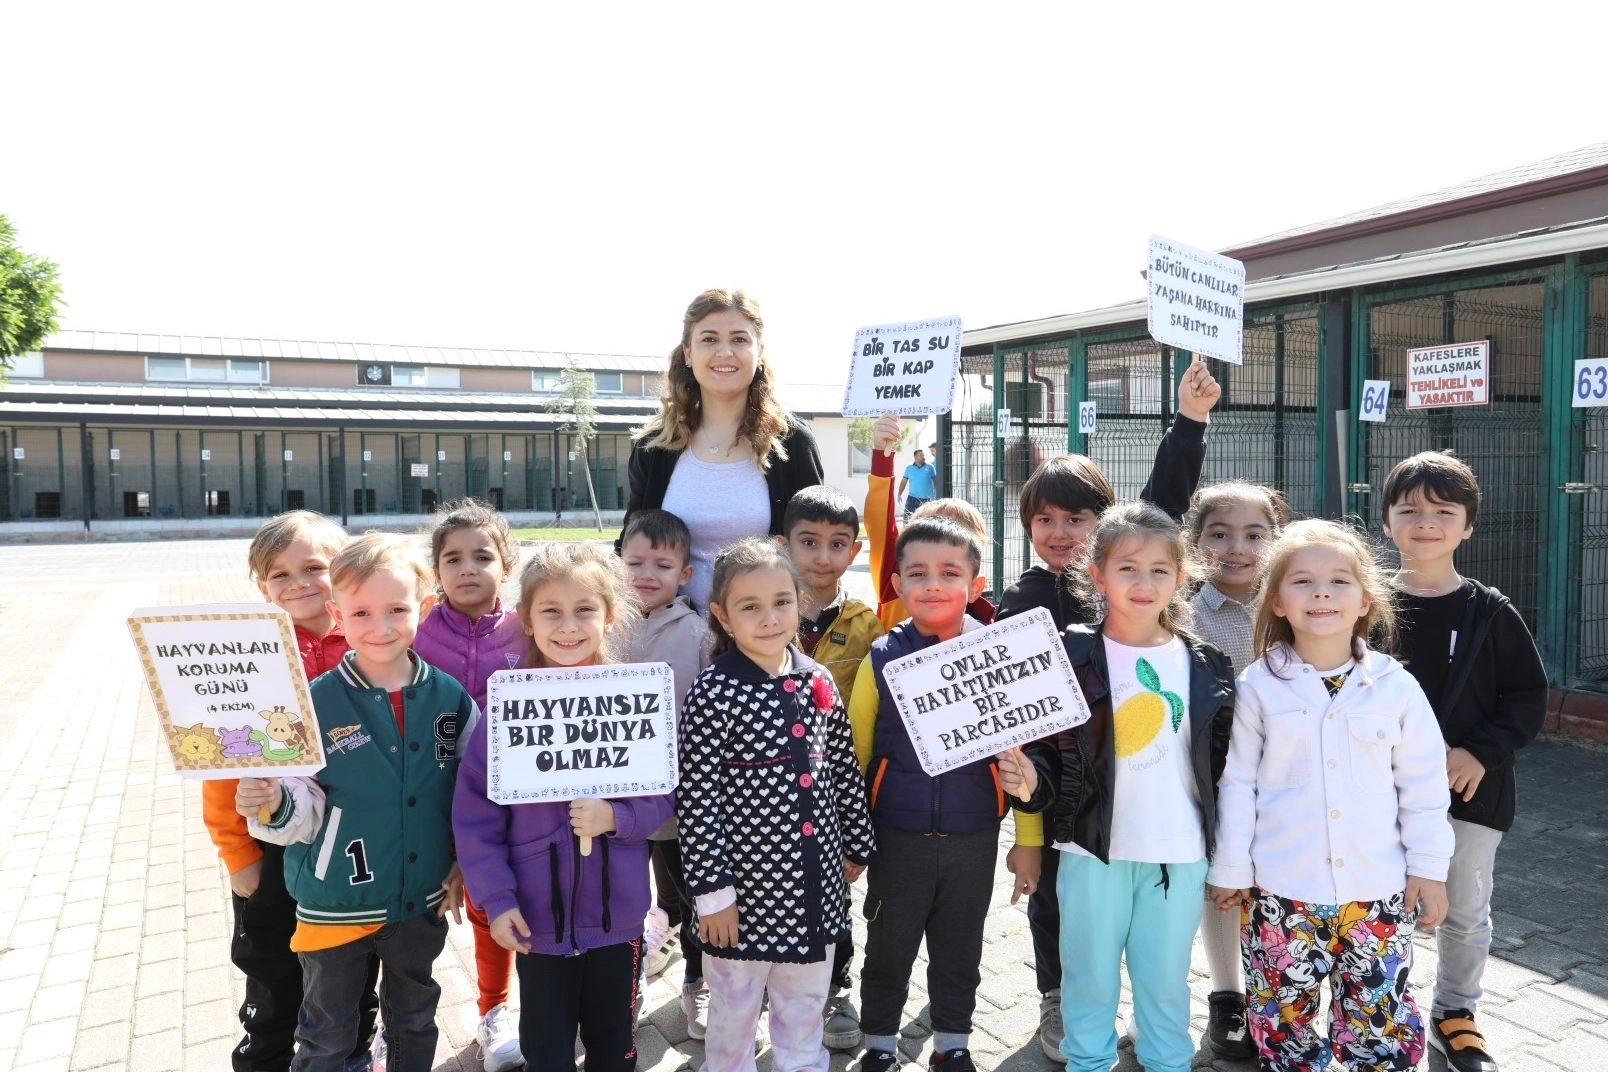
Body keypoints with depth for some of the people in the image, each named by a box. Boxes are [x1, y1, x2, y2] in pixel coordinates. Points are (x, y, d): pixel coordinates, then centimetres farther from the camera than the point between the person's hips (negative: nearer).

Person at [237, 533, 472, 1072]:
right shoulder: (317, 703, -15)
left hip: (424, 902, 2)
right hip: (337, 905, -2)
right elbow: (306, 811, -12)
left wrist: (464, 862, 2)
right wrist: (272, 806, -32)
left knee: (414, 1025, 23)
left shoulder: (449, 697, -8)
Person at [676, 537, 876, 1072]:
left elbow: (844, 771, 9)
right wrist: (712, 889, -16)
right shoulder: (714, 692, -16)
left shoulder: (817, 681, 0)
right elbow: (696, 798, -16)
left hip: (816, 887, 5)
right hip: (746, 890, -4)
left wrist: (857, 845, 15)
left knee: (805, 1016, 20)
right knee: (734, 1016, 15)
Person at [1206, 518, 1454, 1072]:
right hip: (1280, 891, -1)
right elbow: (1238, 784, -1)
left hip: (1377, 892, 1)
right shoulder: (1258, 687, -6)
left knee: (1381, 1020, 9)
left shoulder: (1396, 687, -3)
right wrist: (1230, 869, 2)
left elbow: (1423, 785, 5)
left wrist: (1428, 867, 5)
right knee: (1282, 1014, 11)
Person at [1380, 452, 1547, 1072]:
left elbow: (1528, 696, -1)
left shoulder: (1491, 613, -4)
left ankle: (1455, 1014, 35)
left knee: (1467, 910, 14)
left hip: (1475, 788, 1)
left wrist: (1482, 753, -13)